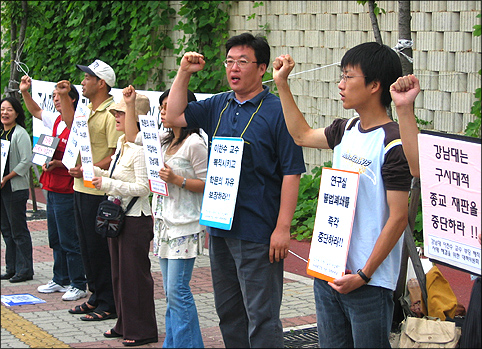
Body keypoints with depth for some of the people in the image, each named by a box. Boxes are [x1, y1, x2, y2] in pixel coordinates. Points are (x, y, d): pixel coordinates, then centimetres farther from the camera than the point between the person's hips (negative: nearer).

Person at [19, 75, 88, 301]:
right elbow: (36, 111, 29)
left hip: (66, 190, -9)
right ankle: (60, 280, 27)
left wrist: (59, 164, -25)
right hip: (52, 187, 9)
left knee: (69, 240, -4)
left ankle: (78, 285, 3)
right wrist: (25, 93, 16)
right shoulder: (55, 120, 10)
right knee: (55, 238, 17)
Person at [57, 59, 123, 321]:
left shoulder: (111, 114, -16)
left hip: (99, 191, -9)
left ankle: (108, 304, 5)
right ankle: (95, 297, 25)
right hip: (81, 188, 9)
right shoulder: (89, 111, 13)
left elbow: (118, 154, -21)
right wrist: (63, 96, 20)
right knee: (87, 247, 15)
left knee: (100, 248, -3)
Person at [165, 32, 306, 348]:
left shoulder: (277, 111, -10)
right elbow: (175, 116, 19)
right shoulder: (218, 106, 10)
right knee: (229, 313, 16)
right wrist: (184, 73, 7)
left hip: (258, 235, -7)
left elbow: (292, 173, -13)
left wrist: (282, 228, -17)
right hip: (219, 228, 7)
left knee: (261, 316, -3)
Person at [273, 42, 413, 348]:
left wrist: (363, 275, -17)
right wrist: (282, 83, 23)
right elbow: (302, 135, 28)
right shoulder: (346, 130, 8)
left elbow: (398, 217, -16)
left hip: (369, 281, -7)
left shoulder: (393, 144, -15)